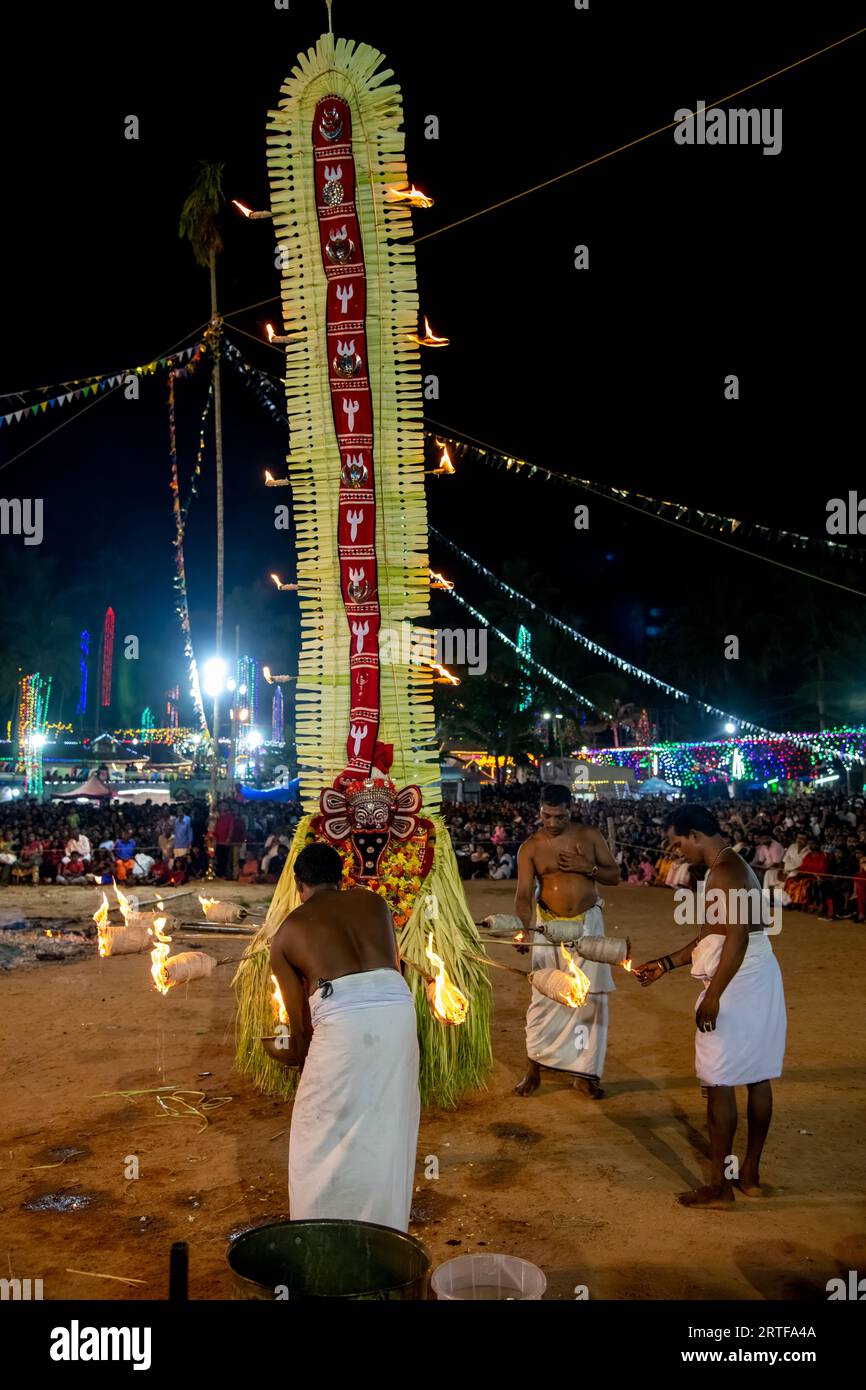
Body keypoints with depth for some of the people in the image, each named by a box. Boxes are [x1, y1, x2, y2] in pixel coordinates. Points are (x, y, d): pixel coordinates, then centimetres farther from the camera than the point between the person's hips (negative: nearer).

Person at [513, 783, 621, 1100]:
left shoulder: (589, 836, -2)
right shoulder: (530, 847, -6)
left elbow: (615, 876, 4)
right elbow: (523, 894, -13)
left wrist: (588, 868, -15)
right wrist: (525, 928, -30)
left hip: (588, 924, 1)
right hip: (549, 926, -1)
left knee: (591, 997, 3)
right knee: (544, 997, 1)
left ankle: (584, 1072, 16)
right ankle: (533, 1068, 16)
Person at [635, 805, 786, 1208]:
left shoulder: (724, 872, -16)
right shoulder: (733, 867, 15)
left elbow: (737, 938, -25)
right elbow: (712, 936, 20)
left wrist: (713, 996, -24)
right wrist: (665, 964, 20)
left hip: (736, 987, -10)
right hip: (760, 981, 10)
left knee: (720, 1083, -2)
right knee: (757, 1077, 15)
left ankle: (720, 1187, 6)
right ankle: (750, 1175, 26)